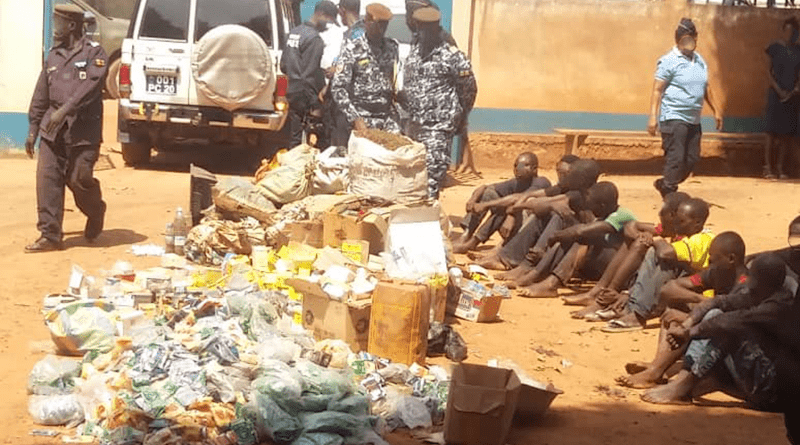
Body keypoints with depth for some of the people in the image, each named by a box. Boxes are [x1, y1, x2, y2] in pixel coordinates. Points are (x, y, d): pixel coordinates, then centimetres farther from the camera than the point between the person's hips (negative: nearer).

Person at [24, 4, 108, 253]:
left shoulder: (93, 52, -2)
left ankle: (96, 211, 27)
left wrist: (65, 109, -27)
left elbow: (91, 85, -17)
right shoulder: (53, 56, 14)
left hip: (83, 131, -5)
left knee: (78, 180, -6)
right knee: (47, 180, -4)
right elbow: (40, 96, 18)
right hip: (52, 131, 5)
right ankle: (50, 236, 0)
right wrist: (32, 129, 15)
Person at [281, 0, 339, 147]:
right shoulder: (314, 39, -16)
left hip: (292, 92, 9)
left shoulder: (294, 32, 12)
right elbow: (309, 75, -20)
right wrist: (314, 105, -17)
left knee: (295, 138, 13)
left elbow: (283, 65, 18)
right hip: (304, 96, -9)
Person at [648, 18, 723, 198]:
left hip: (693, 120, 7)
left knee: (692, 159, 9)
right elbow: (657, 90, -11)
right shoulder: (669, 61, -7)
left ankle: (664, 184, 25)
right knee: (675, 159, -9)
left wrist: (715, 109, 23)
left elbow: (705, 88, 25)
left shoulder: (700, 61, 15)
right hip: (673, 118, -7)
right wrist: (653, 116, -18)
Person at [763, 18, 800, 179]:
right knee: (772, 131, -3)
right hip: (776, 94, -3)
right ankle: (768, 167, 1)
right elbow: (769, 72, -2)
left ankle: (781, 167, 9)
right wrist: (779, 91, -11)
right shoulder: (775, 48, -1)